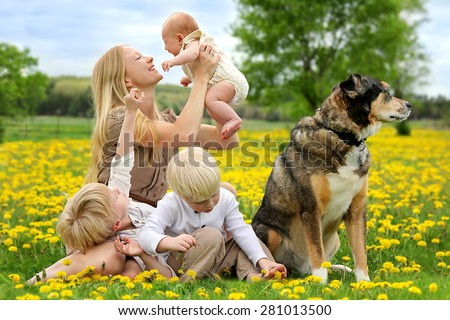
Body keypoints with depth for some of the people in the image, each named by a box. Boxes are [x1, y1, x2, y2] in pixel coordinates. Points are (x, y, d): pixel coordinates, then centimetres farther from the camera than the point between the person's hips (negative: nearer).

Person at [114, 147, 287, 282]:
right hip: (179, 262, -5)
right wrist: (169, 242, -57)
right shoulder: (171, 205, -21)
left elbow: (241, 230, -15)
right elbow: (147, 233, -33)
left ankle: (254, 275, -34)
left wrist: (262, 260, -30)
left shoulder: (226, 199, -9)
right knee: (211, 235, -30)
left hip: (214, 258, 5)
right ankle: (185, 283, -32)